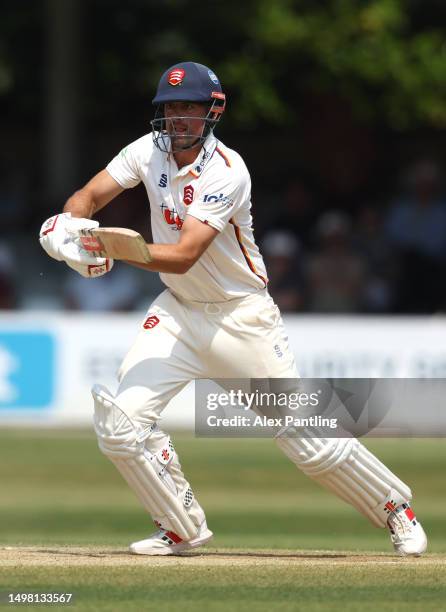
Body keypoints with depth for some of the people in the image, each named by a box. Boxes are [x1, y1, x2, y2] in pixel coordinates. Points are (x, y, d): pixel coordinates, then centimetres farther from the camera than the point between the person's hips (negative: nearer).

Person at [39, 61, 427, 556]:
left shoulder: (226, 172, -24)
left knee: (308, 439, -4)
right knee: (119, 422, -13)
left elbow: (183, 257, -31)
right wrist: (72, 226, -28)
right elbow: (87, 198, -4)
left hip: (242, 316, -5)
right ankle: (182, 529, 6)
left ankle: (394, 507, 20)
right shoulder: (150, 150, -5)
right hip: (178, 311, 5)